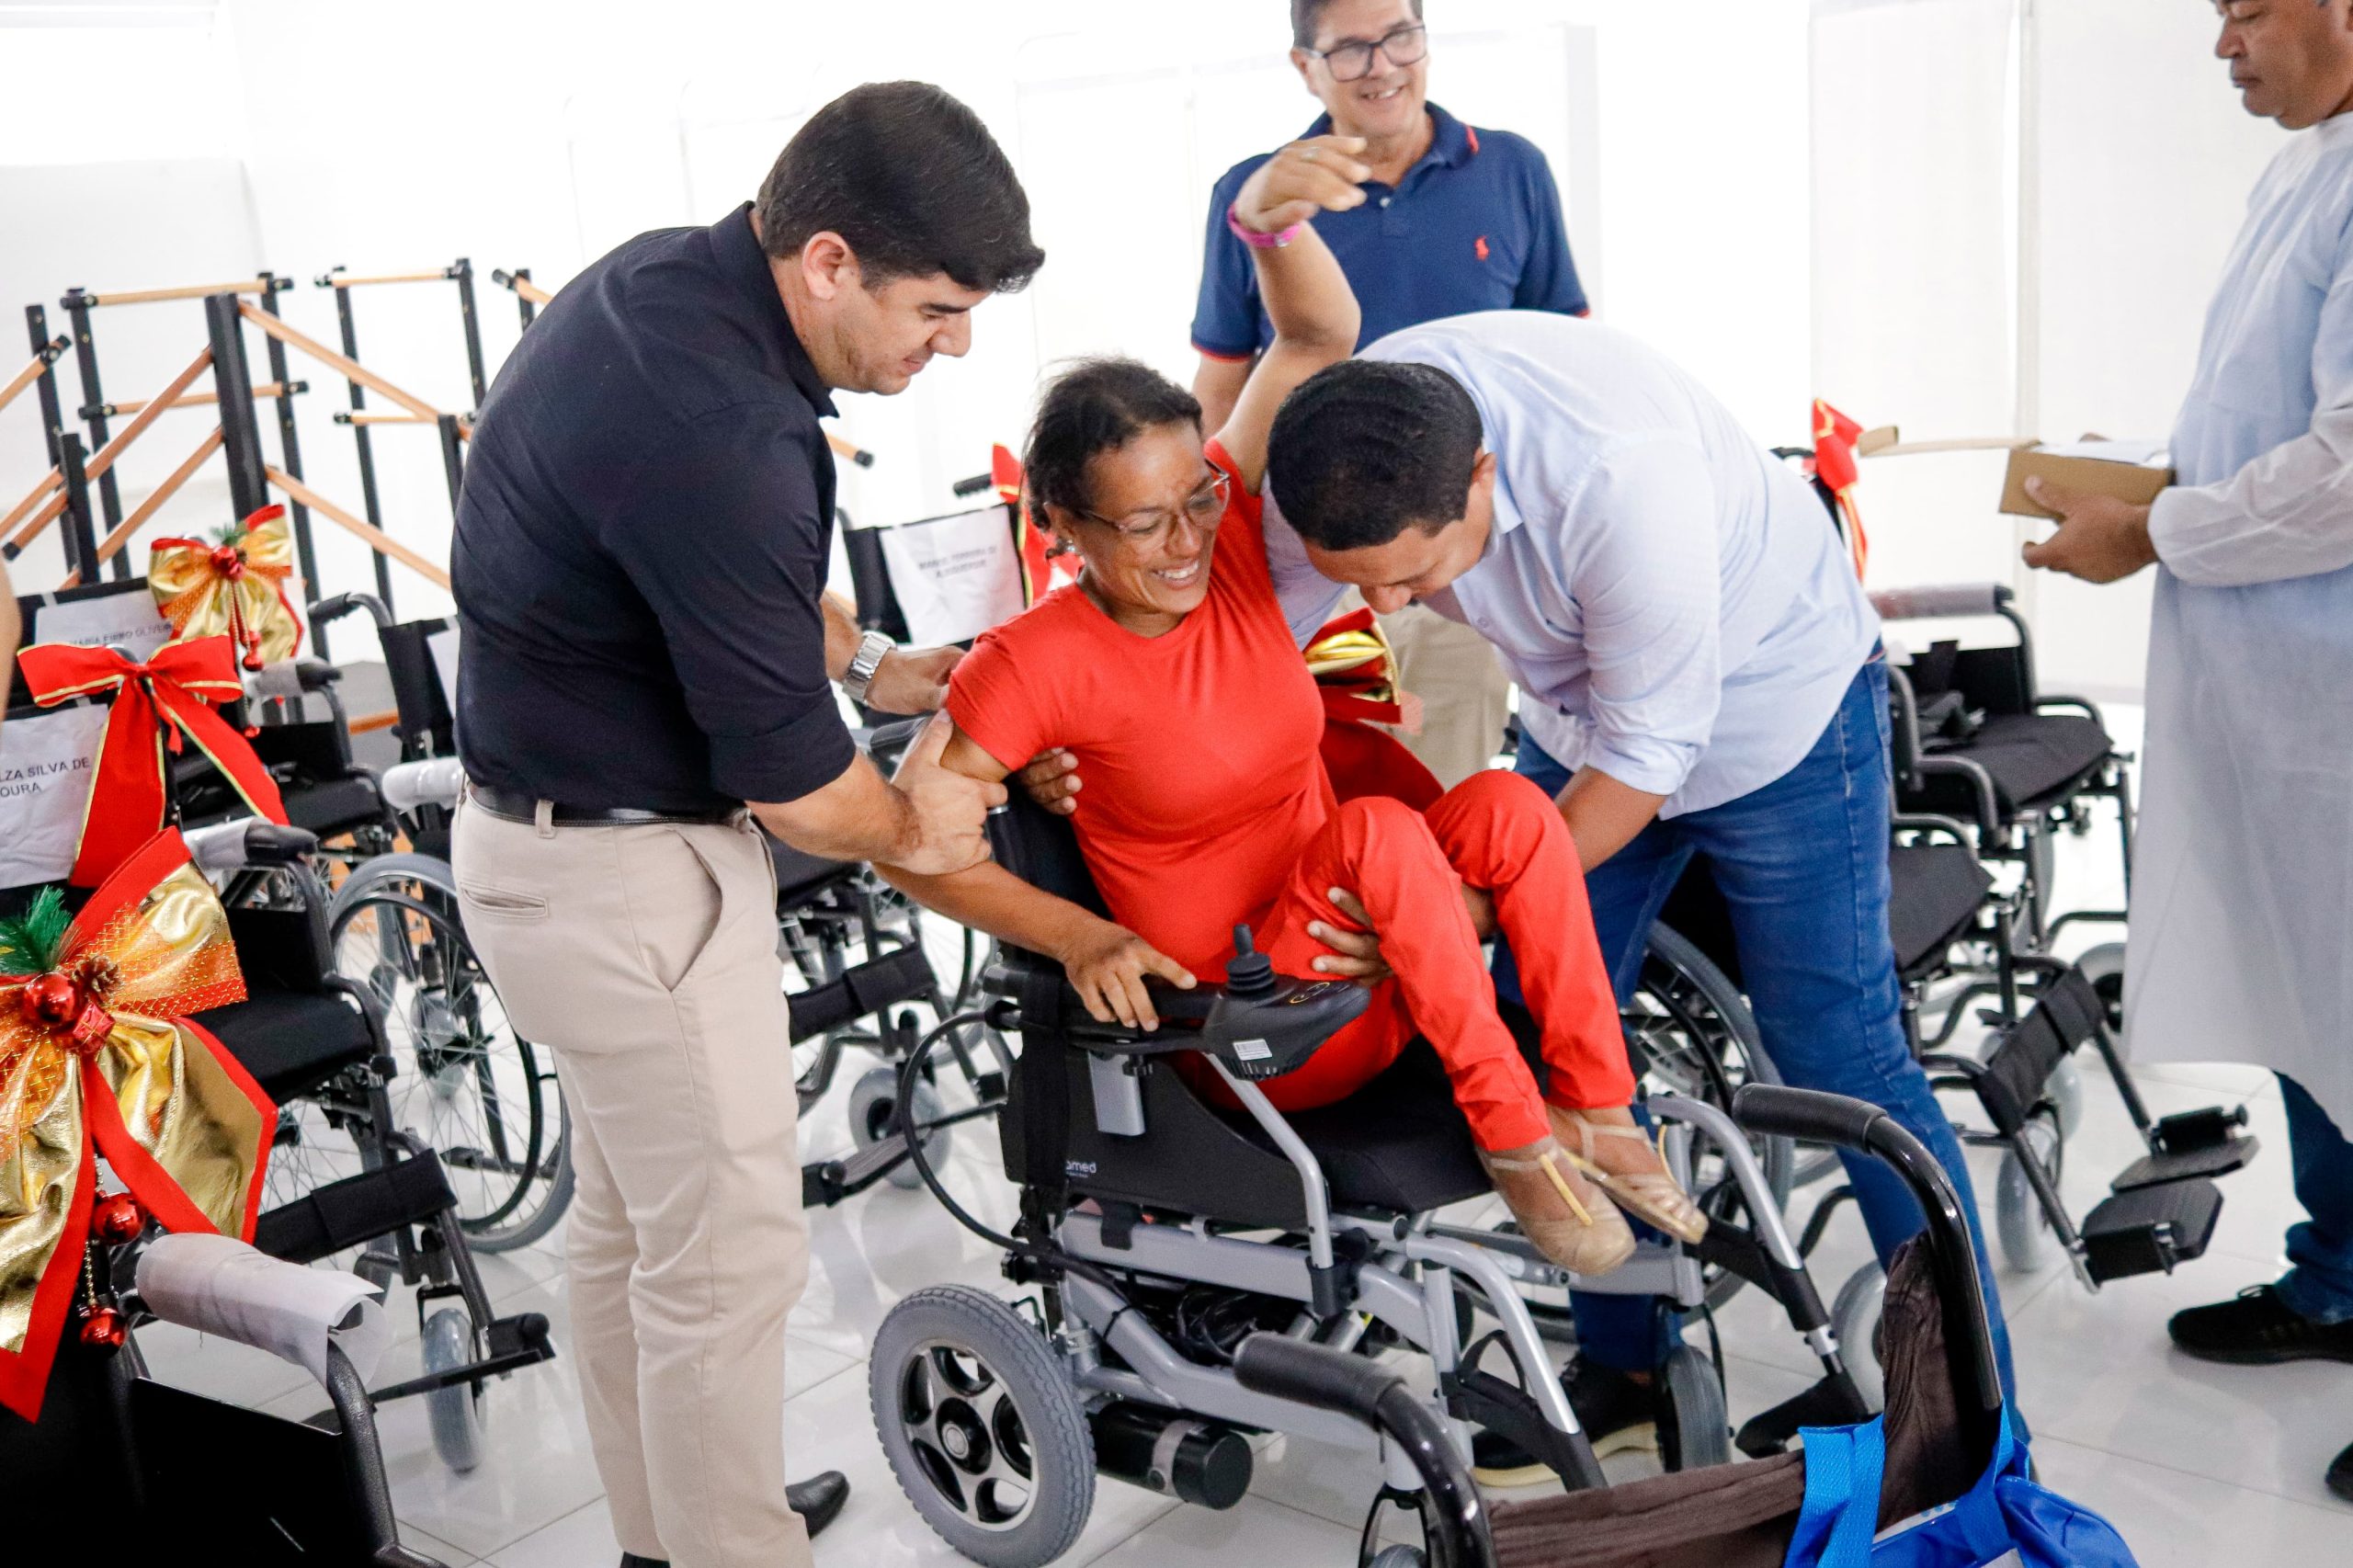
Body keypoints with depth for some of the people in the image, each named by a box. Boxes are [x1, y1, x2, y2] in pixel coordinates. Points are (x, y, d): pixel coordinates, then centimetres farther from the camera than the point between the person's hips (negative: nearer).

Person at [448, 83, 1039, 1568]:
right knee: (730, 1254, 2)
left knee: (629, 1220, 22)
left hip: (568, 829, 10)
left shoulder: (665, 276, 0)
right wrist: (915, 826, -2)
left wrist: (863, 657, 8)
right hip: (627, 875, -10)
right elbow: (789, 779, -22)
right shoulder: (716, 432, -31)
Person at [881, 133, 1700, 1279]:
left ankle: (1597, 1112, -12)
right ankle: (1511, 1133, -18)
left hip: (1359, 960, 6)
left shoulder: (1224, 540, -2)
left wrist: (1270, 218, -26)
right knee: (1377, 827, -31)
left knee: (1503, 804, -21)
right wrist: (1080, 939, -22)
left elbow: (1317, 338, -6)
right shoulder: (1038, 663, -15)